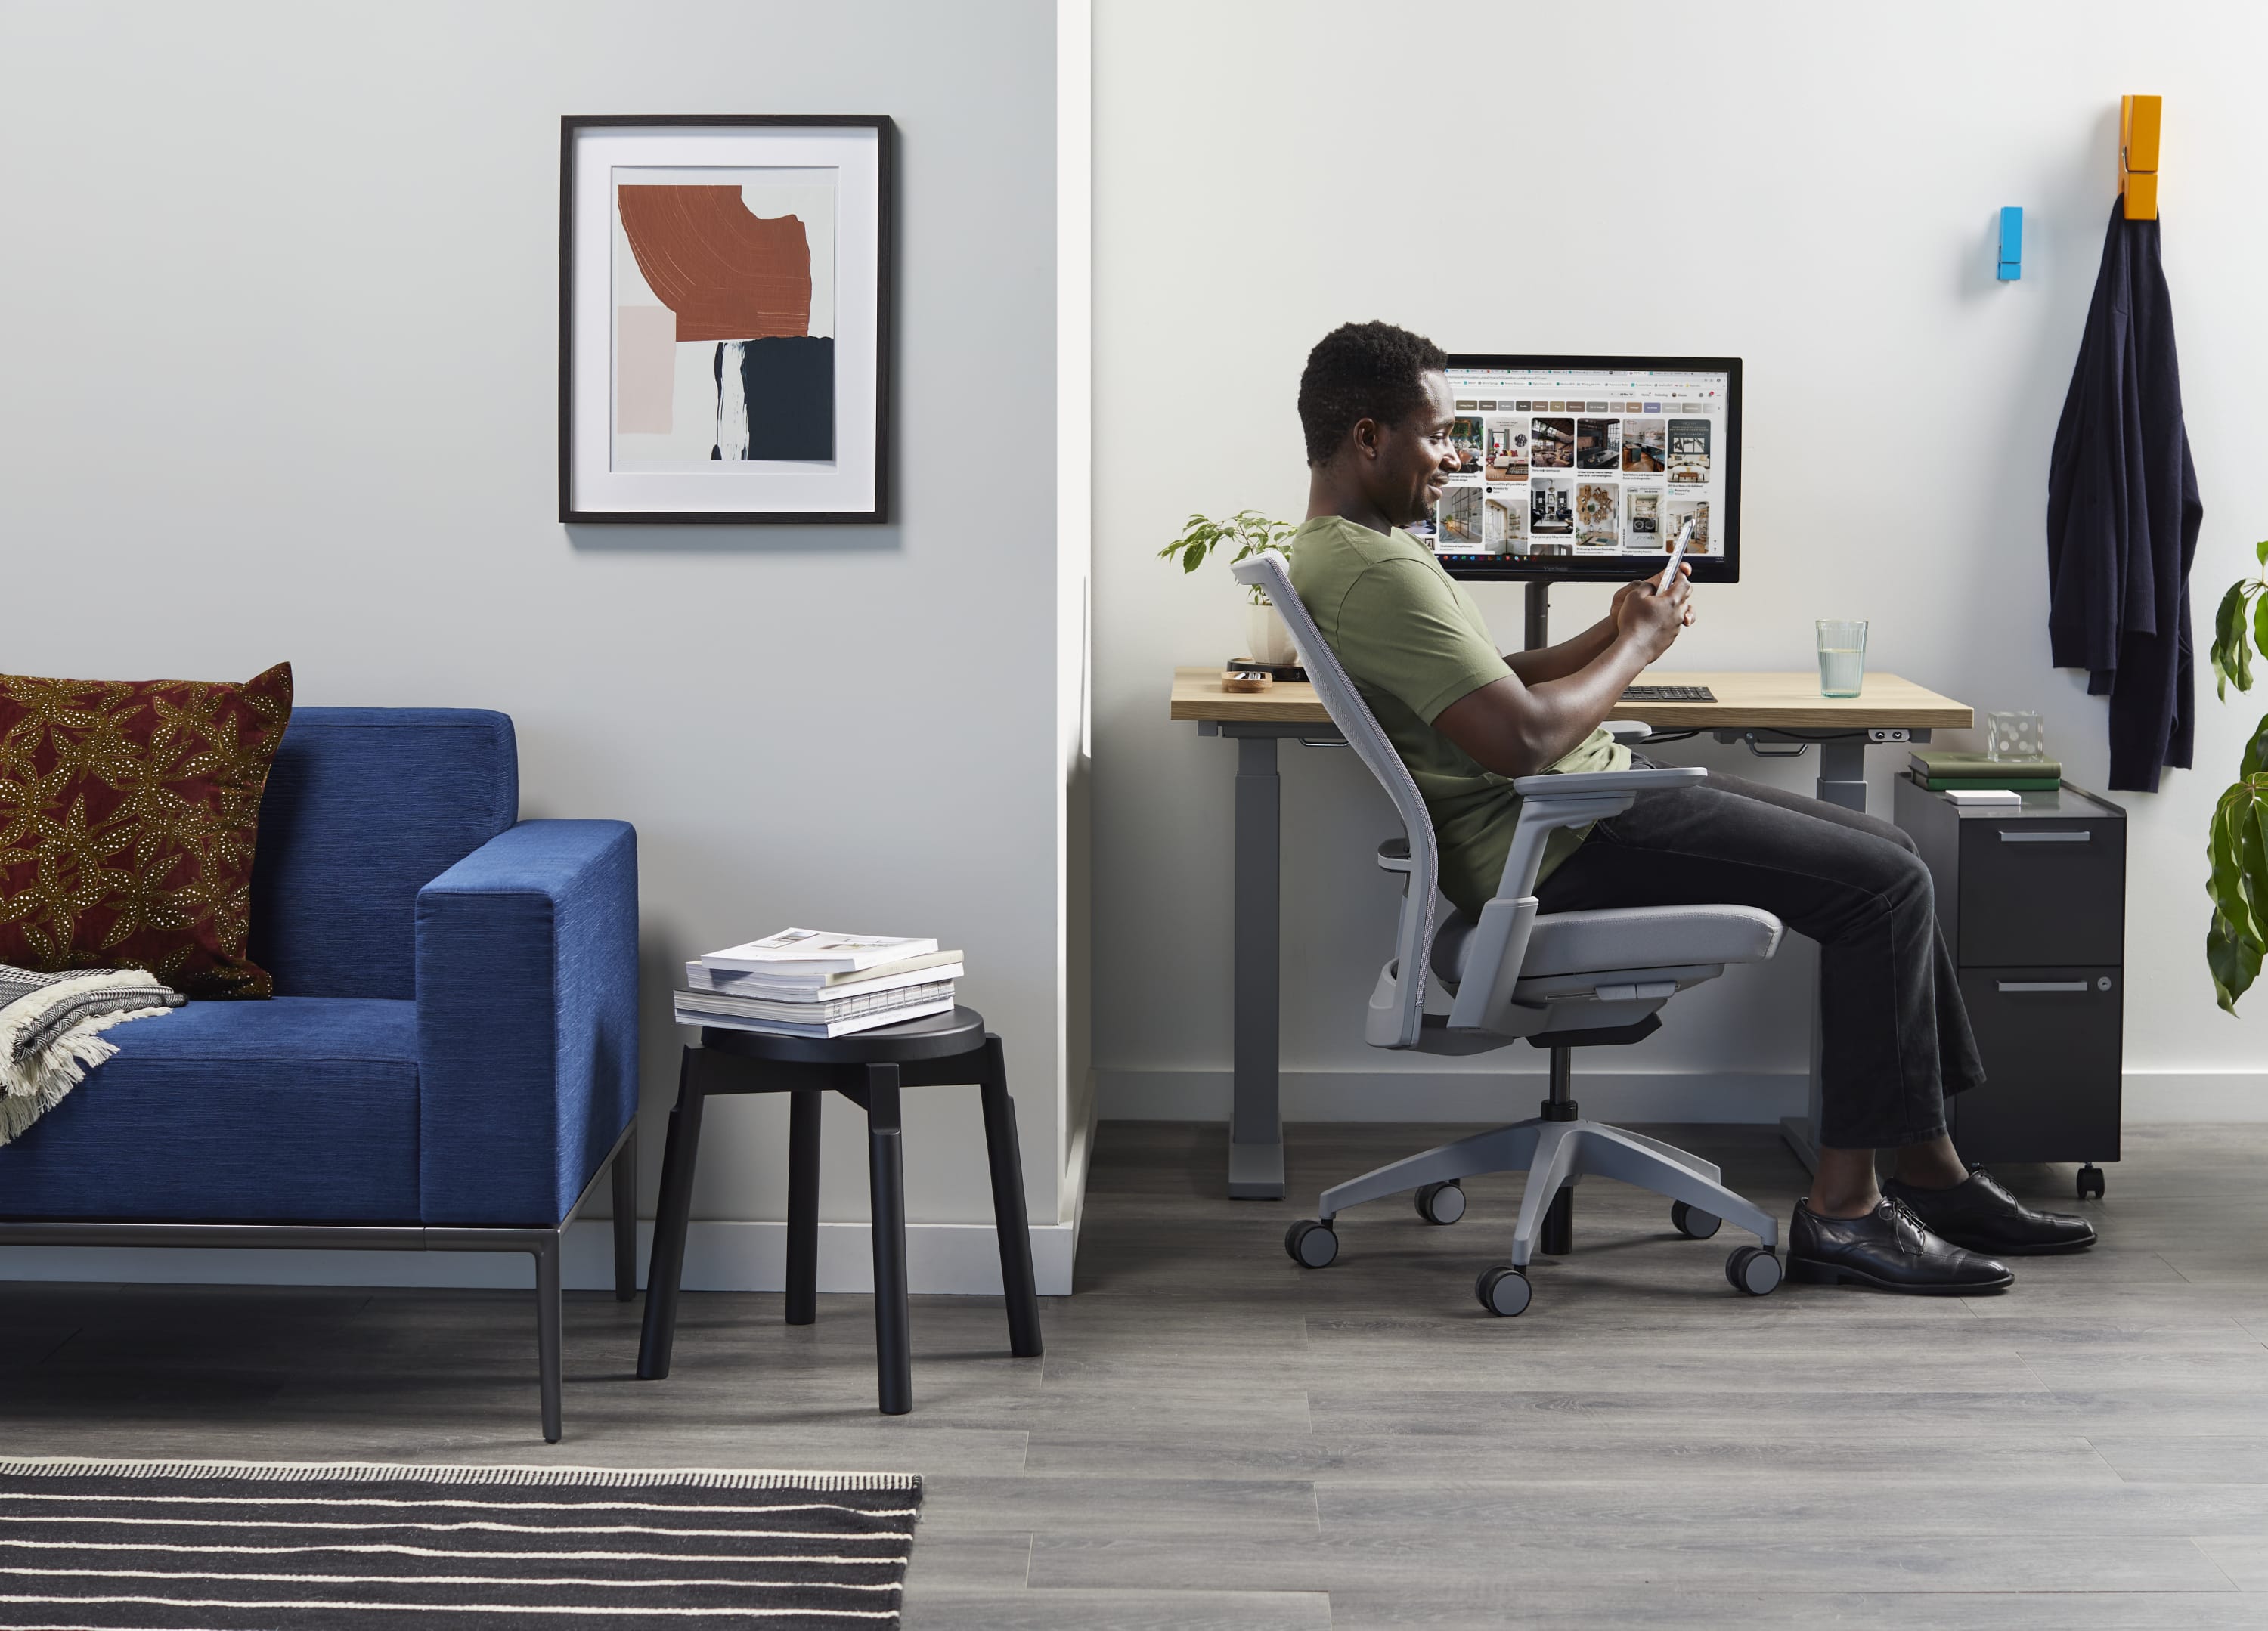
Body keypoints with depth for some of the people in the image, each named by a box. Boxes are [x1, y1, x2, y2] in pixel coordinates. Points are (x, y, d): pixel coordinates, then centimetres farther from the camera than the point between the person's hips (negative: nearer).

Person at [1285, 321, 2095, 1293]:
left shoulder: (1348, 549, 15)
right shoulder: (1376, 573, -21)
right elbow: (1521, 738, -27)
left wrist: (1609, 636, 7)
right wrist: (1637, 646, -11)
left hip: (1573, 809, 11)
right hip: (1557, 847, -11)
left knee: (1886, 860, 11)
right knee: (1880, 886, -14)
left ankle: (1933, 1179, 14)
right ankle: (1842, 1212, -10)